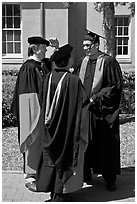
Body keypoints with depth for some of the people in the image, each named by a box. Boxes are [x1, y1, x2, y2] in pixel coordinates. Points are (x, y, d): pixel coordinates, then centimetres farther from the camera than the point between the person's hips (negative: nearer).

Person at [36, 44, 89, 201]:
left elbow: (45, 103, 6)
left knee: (51, 156, 18)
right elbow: (83, 102, -11)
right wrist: (92, 101, 10)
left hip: (50, 128, 5)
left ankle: (51, 188, 30)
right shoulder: (73, 80, -19)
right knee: (65, 157, 8)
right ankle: (59, 194, 17)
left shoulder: (48, 78, -3)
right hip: (67, 128, -5)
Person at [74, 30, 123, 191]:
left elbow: (114, 86, -10)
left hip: (102, 111, -4)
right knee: (86, 143, 9)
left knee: (106, 144, 4)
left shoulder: (108, 62, -8)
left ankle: (110, 179, 17)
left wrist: (96, 98, -14)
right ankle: (86, 174, 22)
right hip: (84, 110, 5)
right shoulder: (83, 62, 9)